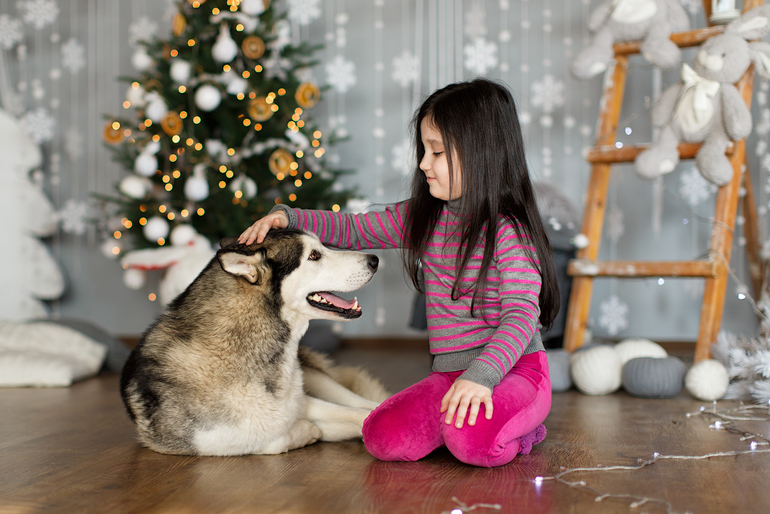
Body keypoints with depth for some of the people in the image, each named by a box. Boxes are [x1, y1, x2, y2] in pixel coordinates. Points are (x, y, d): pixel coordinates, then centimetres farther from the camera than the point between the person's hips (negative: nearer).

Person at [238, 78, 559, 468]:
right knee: (382, 437, -15)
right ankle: (473, 418, 7)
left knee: (472, 440, -34)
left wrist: (481, 376, -32)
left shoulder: (509, 231, -11)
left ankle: (518, 427, -1)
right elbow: (352, 229, 18)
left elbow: (522, 313, -19)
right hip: (449, 373, 6)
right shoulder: (421, 218, 10)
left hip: (514, 367, -6)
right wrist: (287, 217, 5)